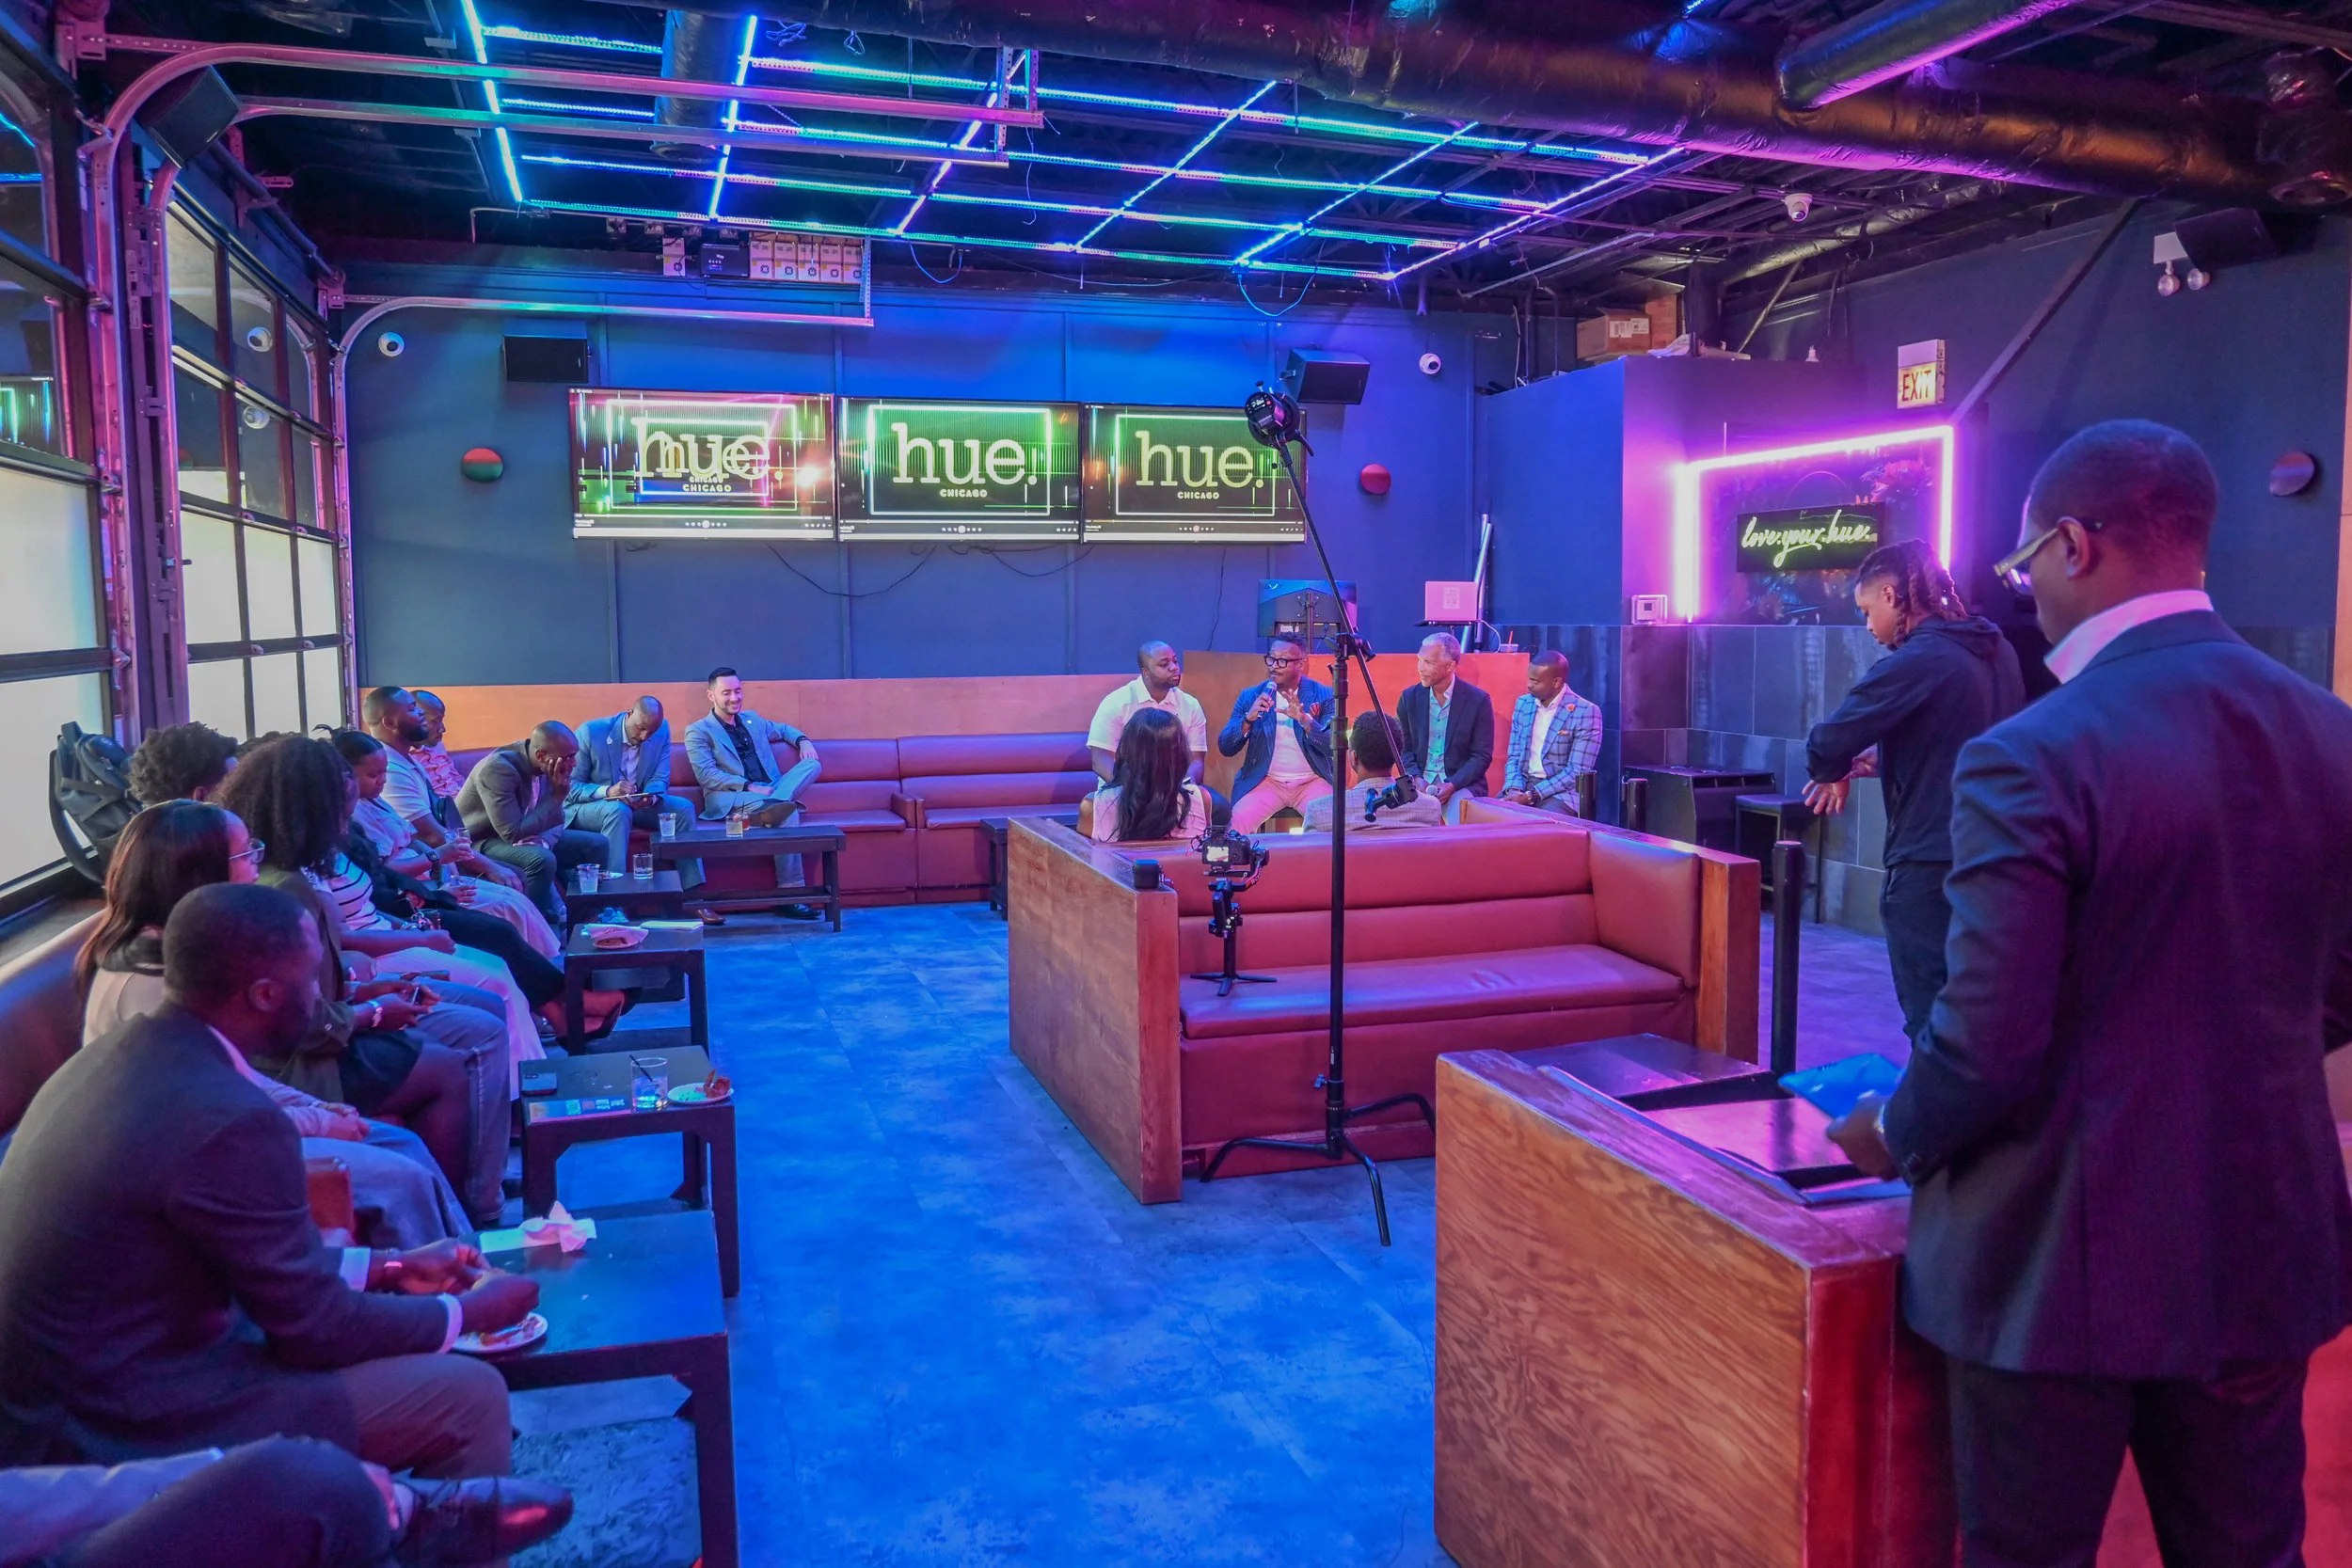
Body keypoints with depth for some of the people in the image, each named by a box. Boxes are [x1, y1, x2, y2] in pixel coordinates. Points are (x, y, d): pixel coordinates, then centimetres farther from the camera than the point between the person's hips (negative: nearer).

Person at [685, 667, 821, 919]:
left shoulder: (752, 719, 25)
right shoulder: (698, 731, 5)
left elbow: (783, 729, 43)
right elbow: (706, 775, -8)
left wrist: (802, 740, 16)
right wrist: (749, 787, -19)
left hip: (769, 793, 6)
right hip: (730, 799, -6)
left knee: (812, 763, -21)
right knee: (787, 813, -36)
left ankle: (777, 803, -45)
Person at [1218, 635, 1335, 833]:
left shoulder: (1324, 695, 1)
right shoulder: (1250, 696, 4)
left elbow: (1335, 747, -9)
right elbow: (1225, 748, 1)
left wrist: (1304, 719, -24)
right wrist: (1248, 718, -17)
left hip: (1313, 781, 0)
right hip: (1265, 781, 1)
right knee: (1238, 822, -26)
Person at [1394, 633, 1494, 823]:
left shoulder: (1478, 700, -4)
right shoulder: (1409, 697, 5)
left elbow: (1482, 755, -4)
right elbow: (1403, 748, 9)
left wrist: (1452, 785, -17)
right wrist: (1416, 779, -10)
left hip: (1462, 784, -2)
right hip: (1420, 782, 2)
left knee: (1460, 812, -33)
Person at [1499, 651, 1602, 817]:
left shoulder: (1586, 712, -10)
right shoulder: (1523, 704, 8)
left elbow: (1577, 772, -14)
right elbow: (1514, 757, 11)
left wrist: (1531, 795, -19)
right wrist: (1514, 789, -10)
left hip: (1561, 792, -5)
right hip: (1523, 786, 5)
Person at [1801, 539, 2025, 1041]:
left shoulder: (1914, 661, -17)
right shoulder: (1996, 650, 8)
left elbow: (1825, 747, -19)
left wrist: (1836, 772, 2)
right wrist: (1884, 763, 13)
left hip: (1930, 867, -8)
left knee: (1931, 1018, 2)